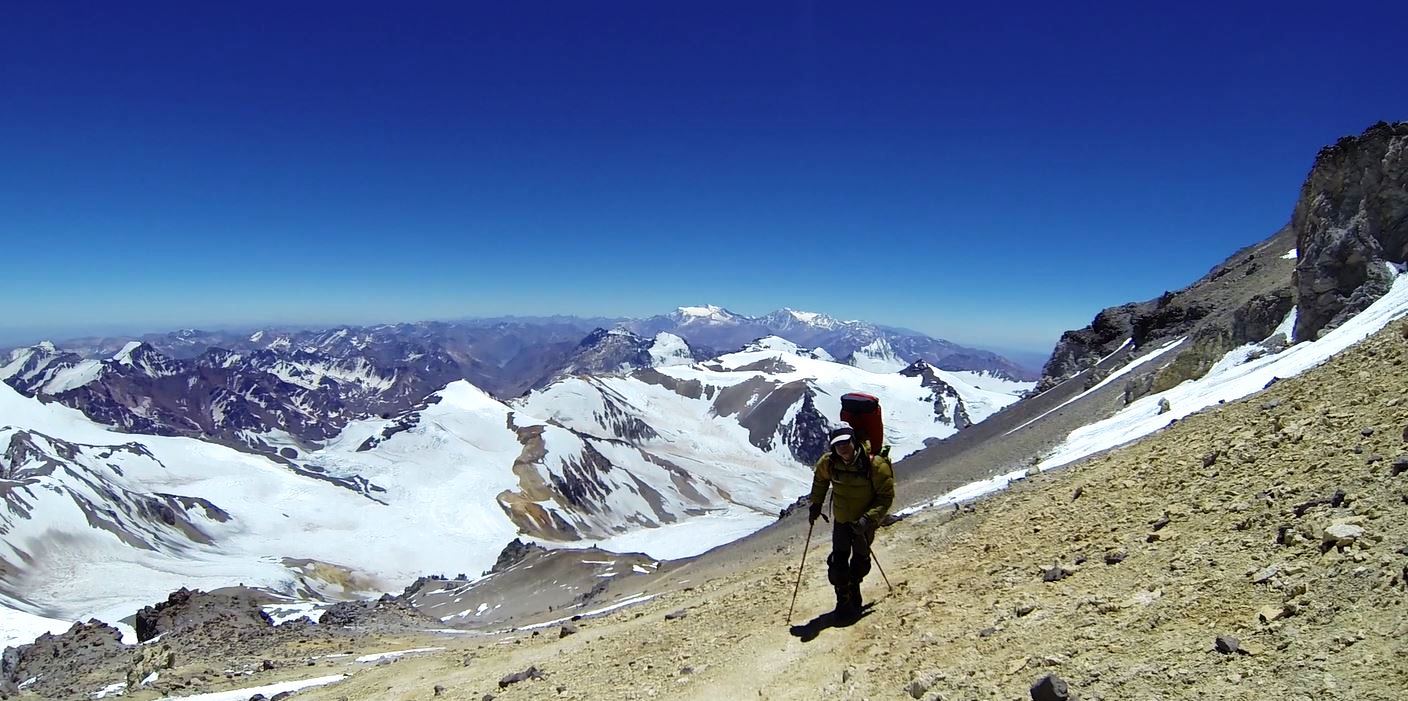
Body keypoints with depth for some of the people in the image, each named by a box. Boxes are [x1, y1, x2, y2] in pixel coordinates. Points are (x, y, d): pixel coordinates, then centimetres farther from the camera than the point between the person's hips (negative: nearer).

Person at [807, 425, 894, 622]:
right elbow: (820, 480, 8)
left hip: (865, 522, -2)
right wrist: (816, 504, 1)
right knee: (838, 561, -2)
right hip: (841, 519, 2)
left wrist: (868, 519, -31)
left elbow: (886, 497, -21)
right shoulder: (828, 462, -16)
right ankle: (843, 600, 16)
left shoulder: (876, 465, -29)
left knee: (860, 560, 16)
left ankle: (854, 590, 42)